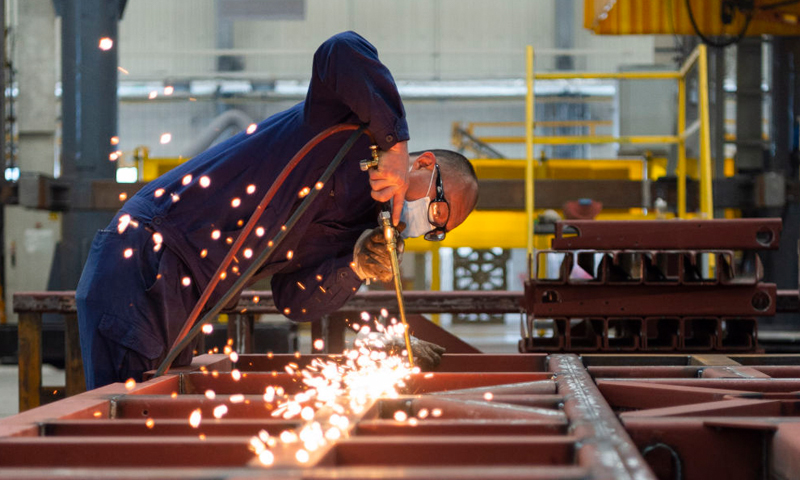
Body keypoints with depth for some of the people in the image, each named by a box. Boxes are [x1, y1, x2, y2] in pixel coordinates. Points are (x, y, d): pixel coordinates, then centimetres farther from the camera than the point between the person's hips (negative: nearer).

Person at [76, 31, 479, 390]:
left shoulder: (352, 226, 18)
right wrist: (396, 145, -26)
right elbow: (342, 52, -25)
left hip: (177, 295, 9)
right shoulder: (348, 131, -4)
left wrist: (356, 269, -11)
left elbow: (295, 301, 5)